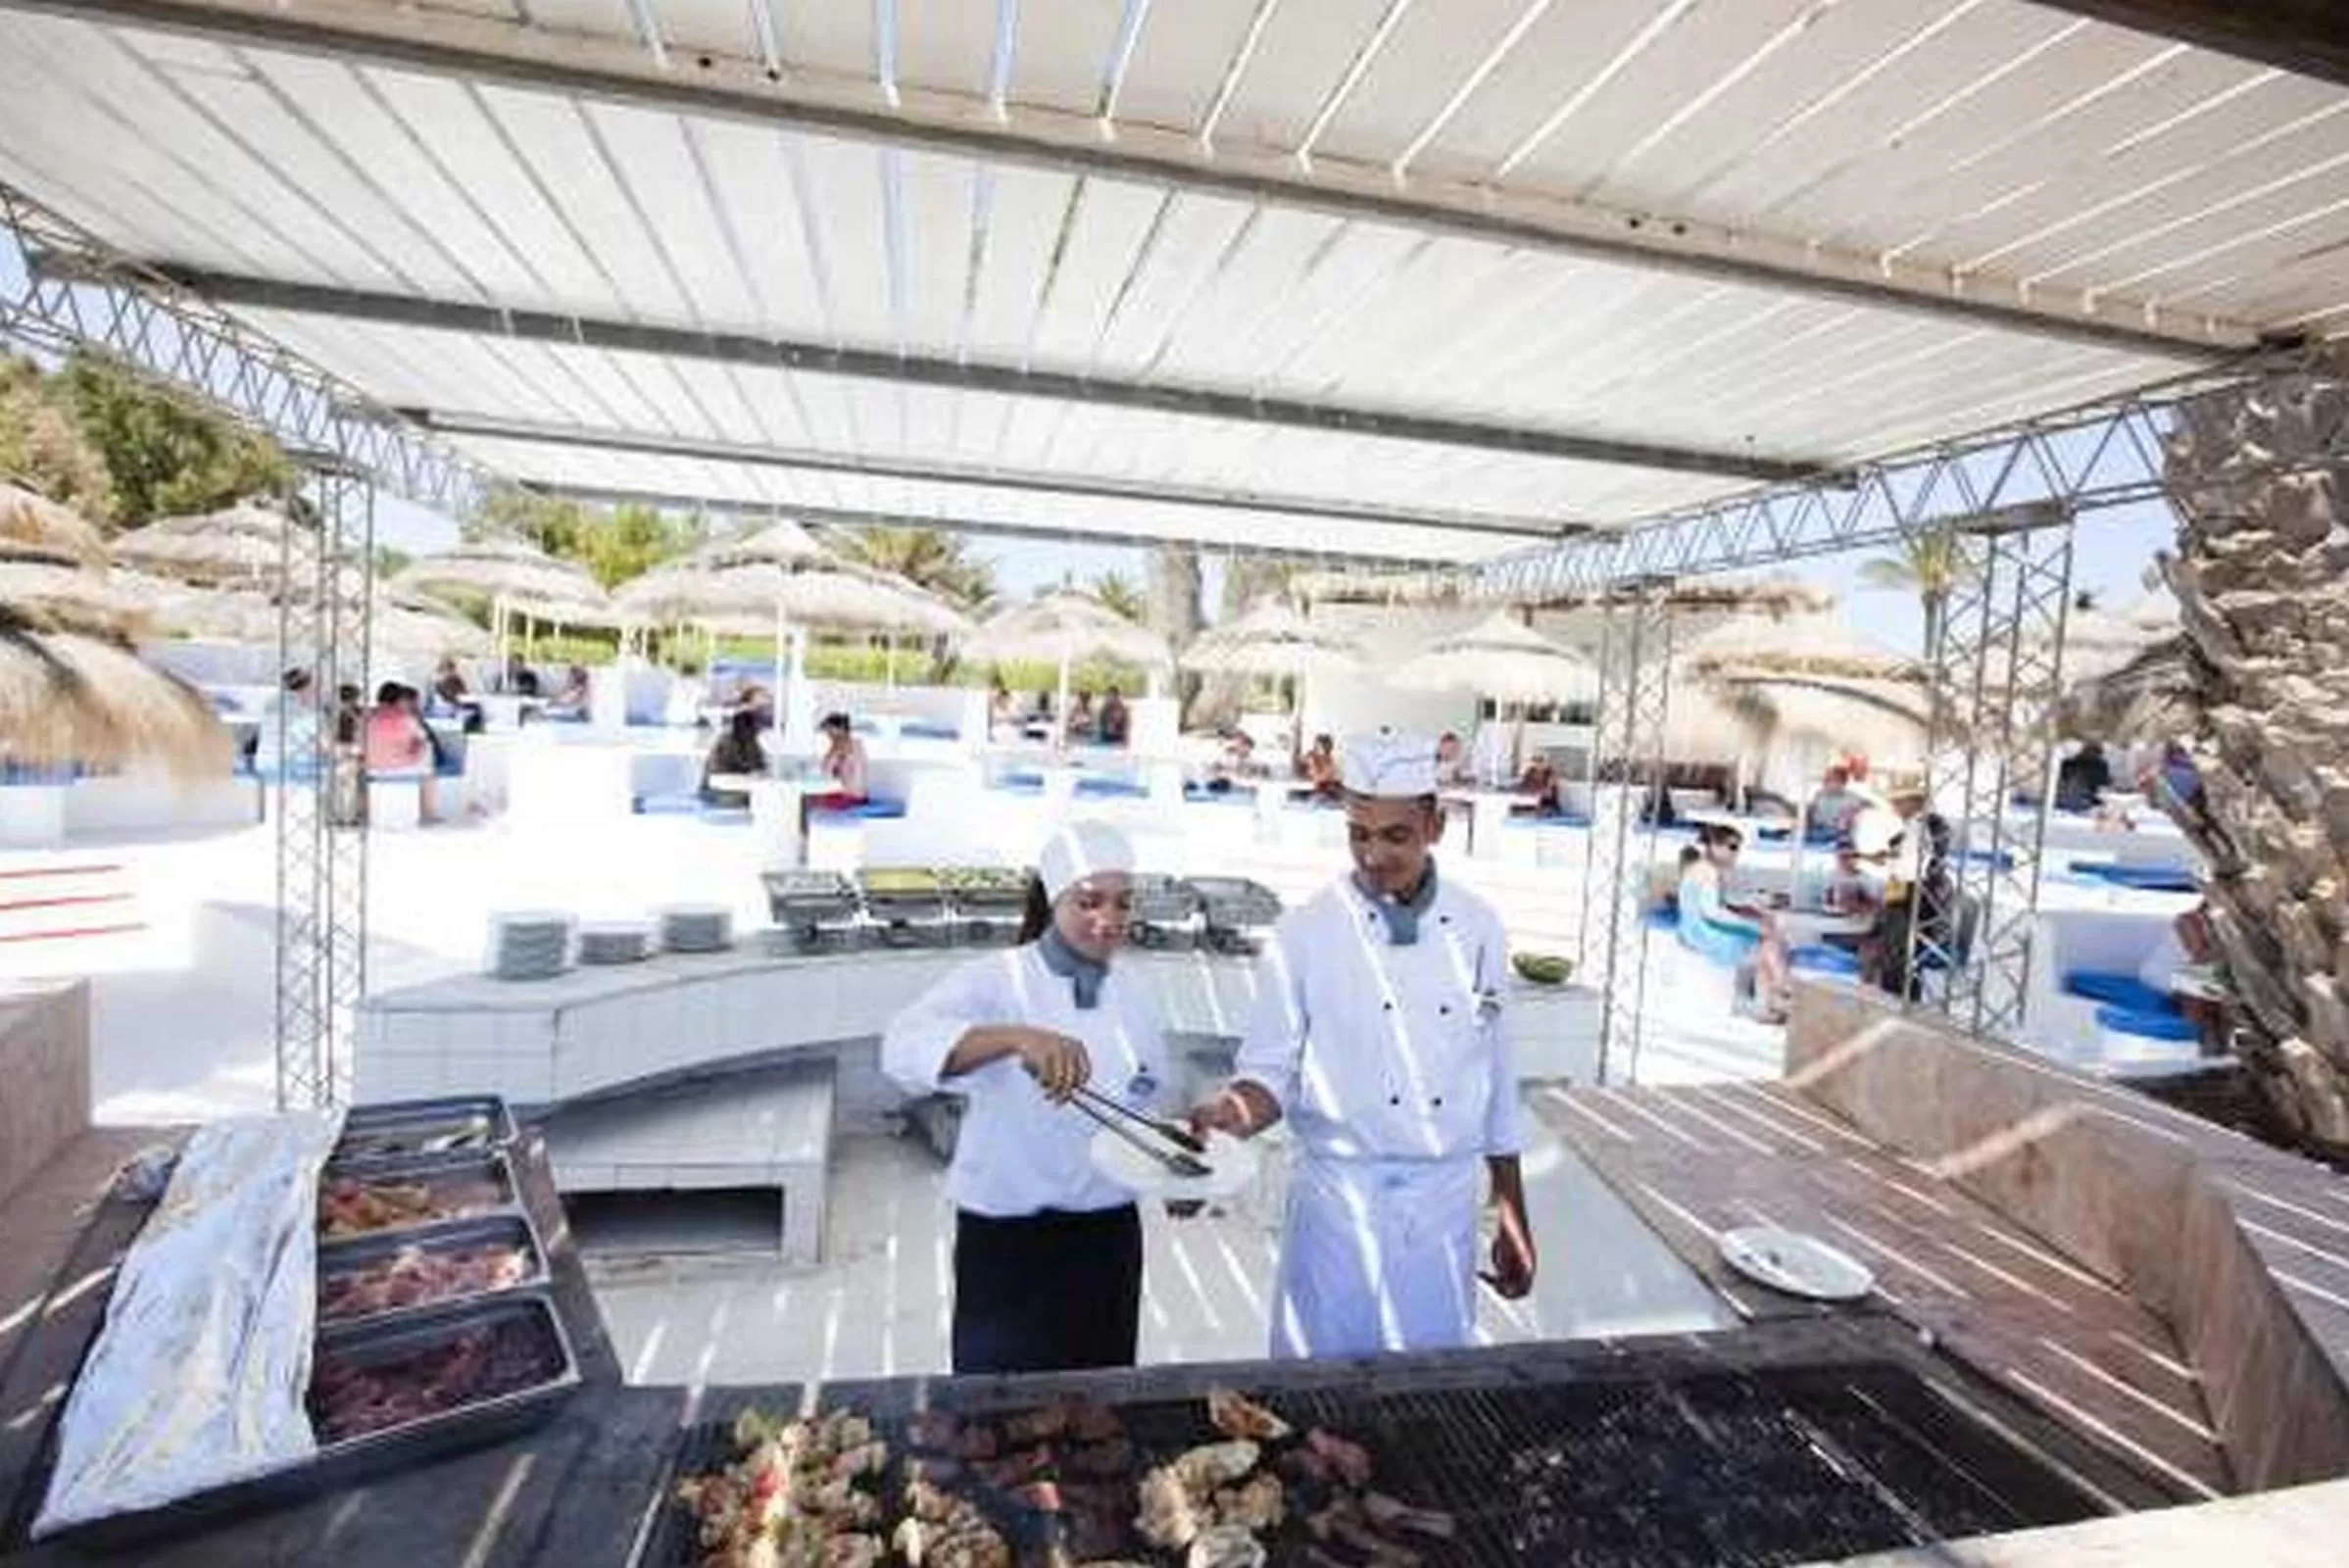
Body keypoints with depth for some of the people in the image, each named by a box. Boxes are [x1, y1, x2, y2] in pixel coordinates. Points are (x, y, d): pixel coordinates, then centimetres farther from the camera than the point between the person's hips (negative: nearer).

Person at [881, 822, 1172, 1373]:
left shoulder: (1134, 1001, 1)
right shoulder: (994, 981, -14)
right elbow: (903, 1047, -32)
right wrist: (1015, 1037, -46)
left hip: (1108, 1240, 4)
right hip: (1006, 1241, -4)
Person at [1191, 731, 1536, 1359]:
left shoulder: (1479, 930, -1)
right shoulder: (1305, 934, -10)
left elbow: (1496, 1080, 6)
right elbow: (1270, 1072, -6)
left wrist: (1513, 1221, 10)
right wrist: (1230, 1115, -28)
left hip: (1445, 1212, 3)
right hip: (1339, 1207, -2)